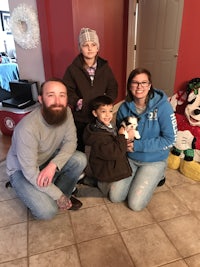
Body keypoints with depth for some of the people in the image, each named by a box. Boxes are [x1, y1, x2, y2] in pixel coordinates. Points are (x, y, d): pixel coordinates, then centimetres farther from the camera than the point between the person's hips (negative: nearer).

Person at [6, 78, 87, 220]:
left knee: (80, 159, -20)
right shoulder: (27, 128, -35)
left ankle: (64, 196, 4)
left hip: (50, 160, 6)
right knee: (47, 211, -23)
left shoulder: (66, 112, -17)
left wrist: (54, 165, -32)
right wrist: (58, 195, -22)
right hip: (22, 170, -5)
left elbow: (71, 142, -13)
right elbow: (30, 171, -30)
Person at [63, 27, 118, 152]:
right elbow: (68, 92, -8)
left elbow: (113, 89, 2)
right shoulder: (72, 69, -8)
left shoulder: (105, 67, 0)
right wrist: (78, 102, -21)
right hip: (79, 117, -2)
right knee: (79, 147, 15)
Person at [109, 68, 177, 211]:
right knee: (115, 197, 1)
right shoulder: (124, 108, -7)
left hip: (154, 161, -3)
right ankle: (137, 178, 27)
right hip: (130, 158, 4)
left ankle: (157, 176, 19)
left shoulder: (162, 105, -19)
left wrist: (138, 145, -22)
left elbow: (170, 139, -18)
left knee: (135, 204, -5)